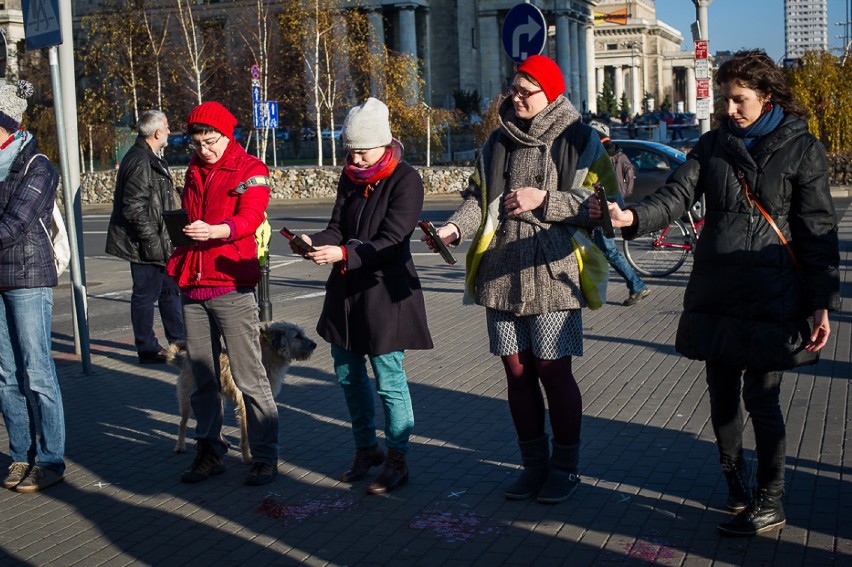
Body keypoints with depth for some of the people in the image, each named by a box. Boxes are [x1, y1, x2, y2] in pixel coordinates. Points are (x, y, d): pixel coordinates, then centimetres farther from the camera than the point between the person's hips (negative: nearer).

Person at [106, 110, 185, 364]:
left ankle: (180, 342, 26)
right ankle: (147, 350, 10)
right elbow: (134, 208, -24)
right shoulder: (140, 162, -19)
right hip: (145, 246, -11)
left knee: (170, 290, 16)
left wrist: (167, 239, 21)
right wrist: (153, 240, -22)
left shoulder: (151, 159, 15)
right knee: (146, 294, 0)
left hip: (158, 243, 11)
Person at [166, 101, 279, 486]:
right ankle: (209, 451, 19)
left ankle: (265, 456, 2)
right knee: (202, 377, 10)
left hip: (231, 286, -6)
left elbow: (250, 217, -18)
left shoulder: (250, 171, -2)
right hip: (192, 286, 6)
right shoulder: (194, 170, 19)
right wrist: (178, 228, 9)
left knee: (249, 376, -5)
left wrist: (216, 230, -36)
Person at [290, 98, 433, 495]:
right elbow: (338, 228, 5)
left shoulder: (405, 180, -12)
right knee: (348, 374, 16)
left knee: (389, 381, -1)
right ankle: (366, 448, 33)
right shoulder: (350, 178, 9)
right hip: (346, 291, 8)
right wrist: (314, 242, -17)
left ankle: (397, 461, 13)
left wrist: (342, 254, -33)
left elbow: (390, 240, -20)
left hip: (385, 293, -7)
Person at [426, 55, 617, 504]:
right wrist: (456, 226, -6)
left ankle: (566, 466, 17)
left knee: (553, 371, 0)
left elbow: (595, 204, -8)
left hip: (551, 273, -5)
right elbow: (479, 196, 12)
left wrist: (544, 200, -18)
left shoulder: (578, 141, -2)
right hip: (500, 273, 5)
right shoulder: (498, 141, 14)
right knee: (516, 371, 10)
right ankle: (534, 463, 24)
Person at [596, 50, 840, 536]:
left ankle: (770, 504, 12)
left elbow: (818, 231, -1)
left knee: (761, 397, -2)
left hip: (772, 295, -4)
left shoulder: (802, 149, 0)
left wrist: (823, 303, -5)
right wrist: (632, 217, -24)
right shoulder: (713, 145, 10)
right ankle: (735, 482, 31)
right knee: (722, 394, 11)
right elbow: (677, 195, -3)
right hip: (715, 290, 4)